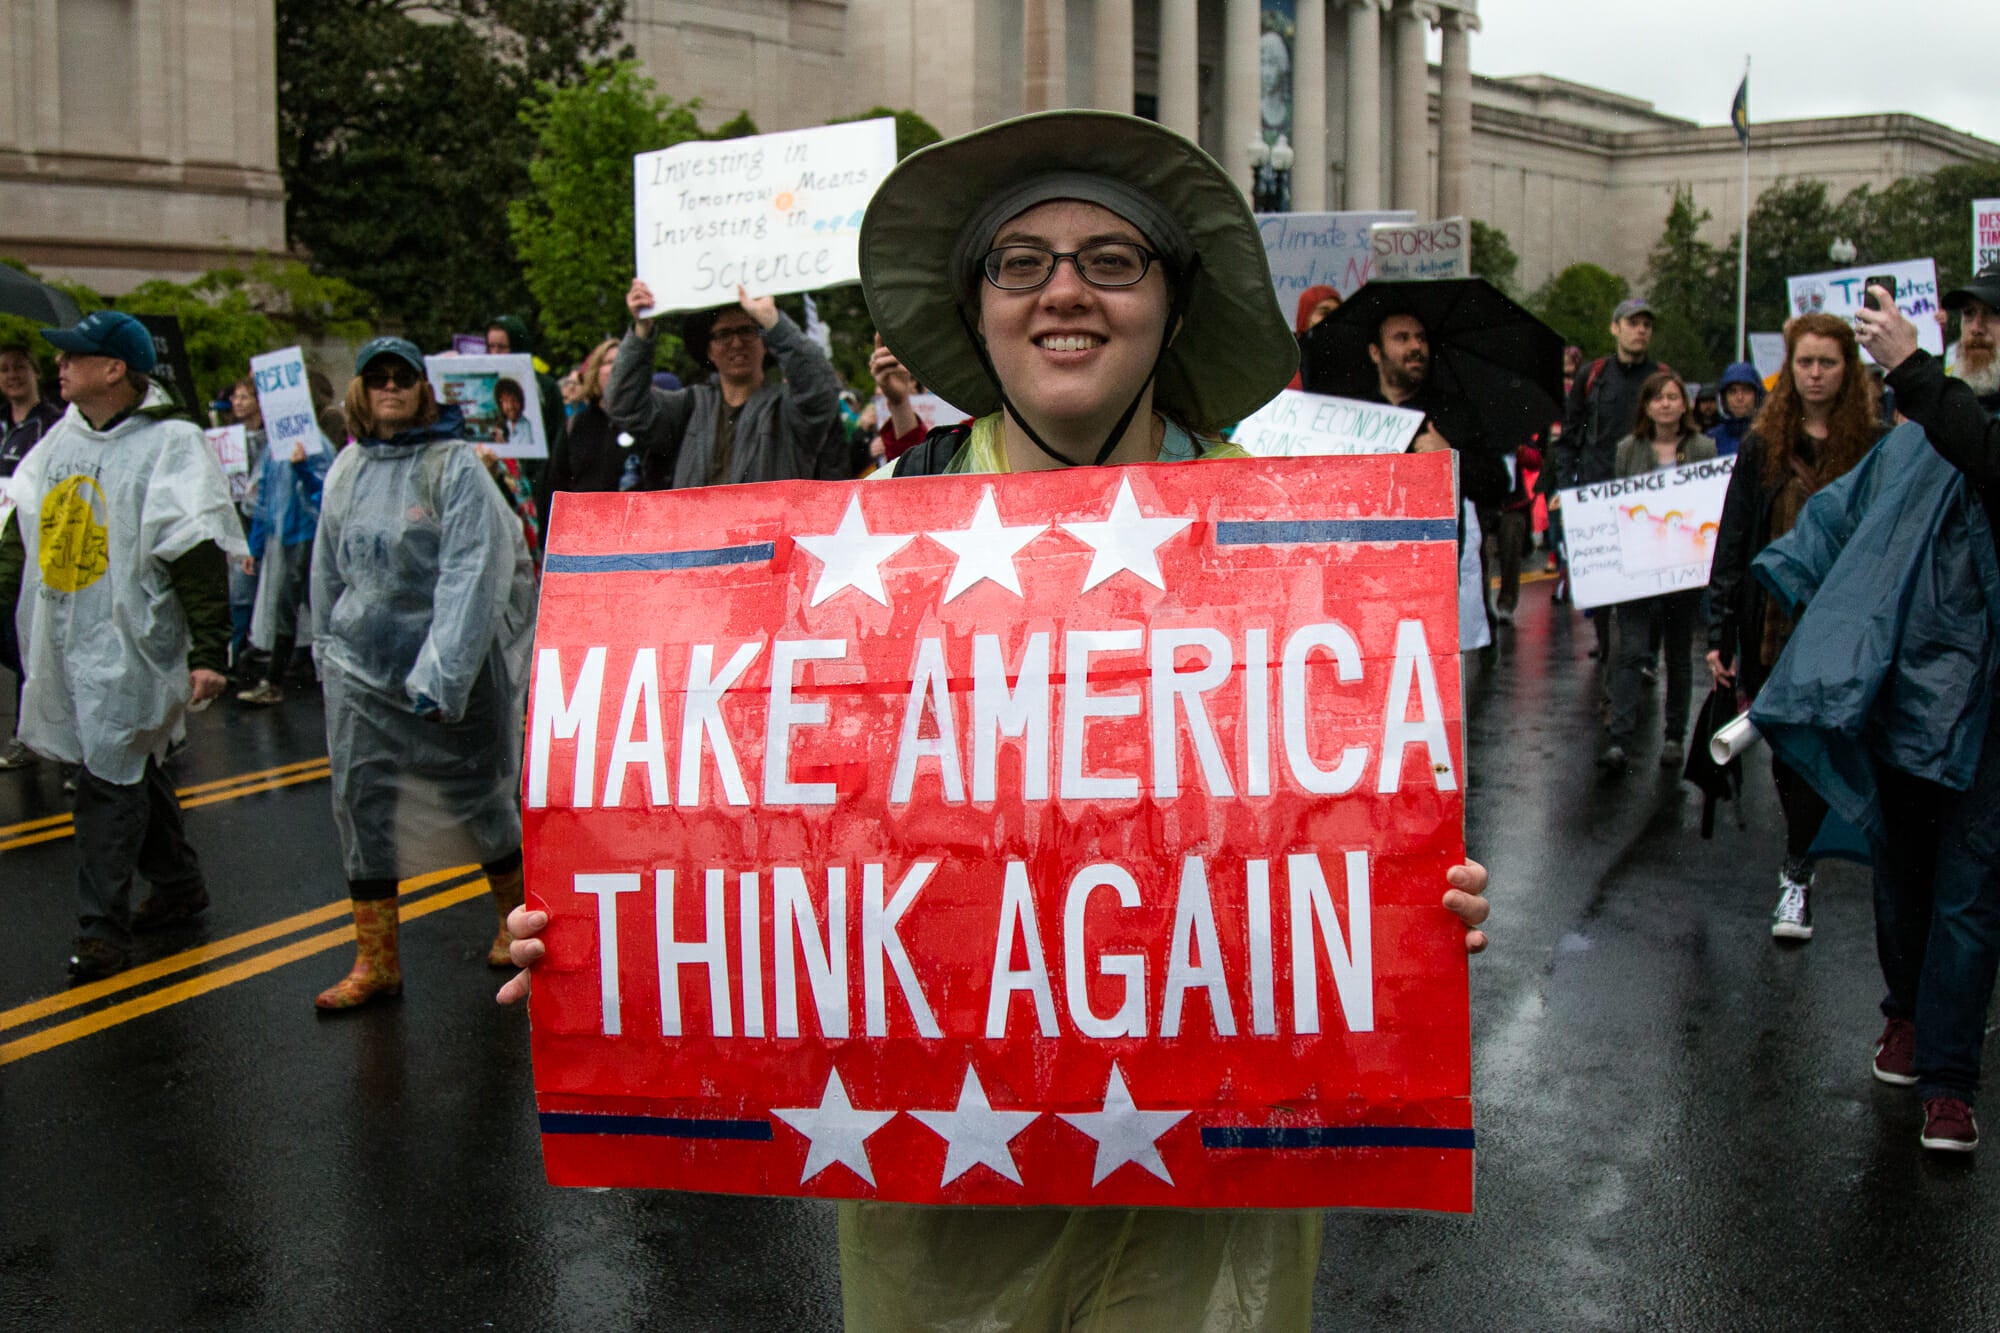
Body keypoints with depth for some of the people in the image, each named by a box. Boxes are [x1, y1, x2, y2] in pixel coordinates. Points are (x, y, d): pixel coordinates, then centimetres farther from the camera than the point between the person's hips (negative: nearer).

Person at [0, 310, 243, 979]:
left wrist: (208, 656, -19)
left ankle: (102, 925, 5)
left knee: (109, 779, -4)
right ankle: (180, 884, 33)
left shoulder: (170, 445, -12)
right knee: (131, 766, 17)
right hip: (64, 641, 7)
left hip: (127, 644, -7)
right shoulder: (62, 439, 10)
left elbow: (199, 561, -16)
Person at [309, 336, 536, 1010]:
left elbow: (471, 575, -17)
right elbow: (329, 570, 18)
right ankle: (375, 960, 9)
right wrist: (328, 651, 19)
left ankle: (518, 920, 31)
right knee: (361, 803, 1)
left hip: (453, 665, -5)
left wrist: (442, 674, -23)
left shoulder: (454, 466, -11)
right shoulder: (346, 469, 7)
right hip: (362, 666, 5)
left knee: (478, 796, 8)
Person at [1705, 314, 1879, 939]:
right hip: (1777, 625, 1)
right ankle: (1801, 869, 19)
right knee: (1790, 752, 5)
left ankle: (1797, 873, 9)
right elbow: (1733, 543, 5)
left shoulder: (1874, 447, 2)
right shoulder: (1762, 446, 5)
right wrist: (1721, 633, 0)